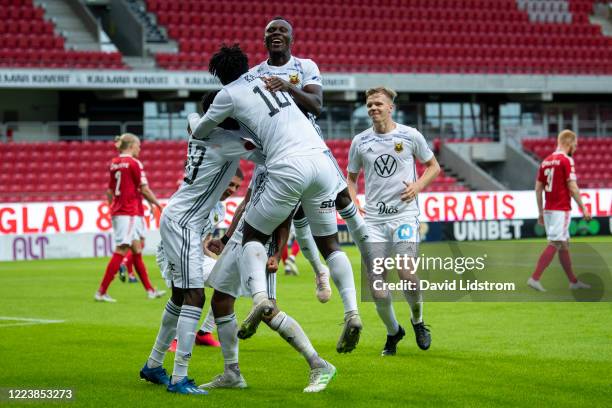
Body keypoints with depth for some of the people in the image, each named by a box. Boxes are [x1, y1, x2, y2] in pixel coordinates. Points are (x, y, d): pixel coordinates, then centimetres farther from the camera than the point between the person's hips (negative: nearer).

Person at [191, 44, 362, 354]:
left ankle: (259, 296, -13)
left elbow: (198, 133, 21)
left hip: (289, 167, -5)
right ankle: (351, 311, -5)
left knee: (253, 235, 12)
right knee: (329, 243, 13)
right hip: (322, 159, 5)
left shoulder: (229, 94, 8)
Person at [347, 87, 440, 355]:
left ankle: (417, 320, 12)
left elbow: (433, 166, 13)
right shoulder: (360, 141, 8)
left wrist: (417, 186, -5)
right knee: (375, 281, -4)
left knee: (406, 273, -18)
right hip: (373, 219, 2)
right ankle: (393, 331, 20)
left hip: (404, 214, -2)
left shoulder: (410, 136, 2)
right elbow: (351, 177, 20)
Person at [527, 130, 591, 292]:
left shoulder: (546, 161, 13)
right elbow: (572, 187, -14)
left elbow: (538, 188, 14)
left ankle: (573, 281, 20)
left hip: (548, 210, 8)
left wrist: (540, 212, 18)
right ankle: (535, 278, -15)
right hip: (561, 210, -8)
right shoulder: (566, 160, -10)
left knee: (564, 245, 14)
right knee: (554, 244, -9)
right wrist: (583, 208, -7)